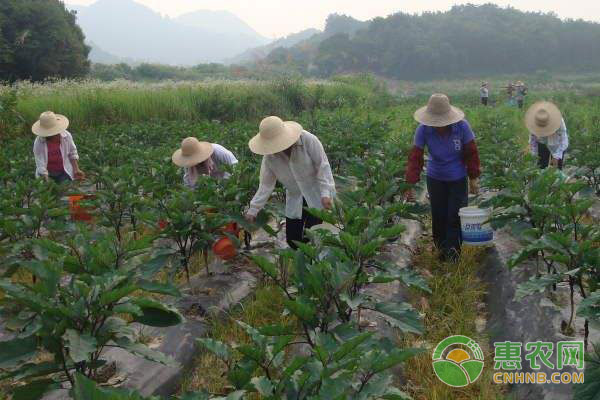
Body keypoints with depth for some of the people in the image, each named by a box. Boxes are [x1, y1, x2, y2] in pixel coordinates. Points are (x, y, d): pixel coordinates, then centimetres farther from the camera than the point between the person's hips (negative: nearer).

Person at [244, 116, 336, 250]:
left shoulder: (308, 140, -22)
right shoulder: (269, 156, -10)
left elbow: (323, 167, -17)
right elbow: (266, 184, -4)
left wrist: (325, 193, -24)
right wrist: (253, 210, -8)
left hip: (317, 195, -4)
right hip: (295, 199, 4)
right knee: (292, 240, 4)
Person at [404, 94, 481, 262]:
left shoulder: (462, 126, -21)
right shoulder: (423, 129, -19)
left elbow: (471, 153, -9)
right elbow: (415, 157, -18)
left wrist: (474, 178, -4)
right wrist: (410, 184, -24)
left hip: (458, 179, -1)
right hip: (435, 179, 1)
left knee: (455, 218, -4)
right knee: (438, 218, 8)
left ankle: (453, 258, 3)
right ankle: (442, 253, 25)